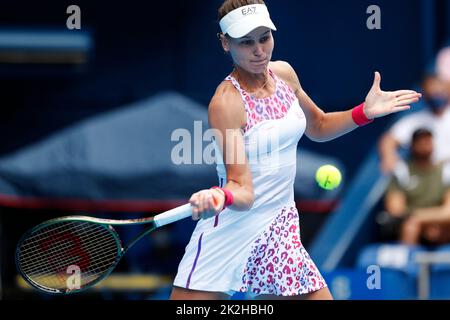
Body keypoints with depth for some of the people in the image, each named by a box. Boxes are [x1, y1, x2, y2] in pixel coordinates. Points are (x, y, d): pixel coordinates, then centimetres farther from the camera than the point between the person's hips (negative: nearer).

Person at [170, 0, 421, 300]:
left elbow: (318, 127, 23)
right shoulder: (226, 102, -18)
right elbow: (243, 190, -22)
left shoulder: (284, 74, 3)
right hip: (230, 234, -6)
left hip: (280, 238, 6)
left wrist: (365, 112, 8)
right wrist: (220, 197, -44)